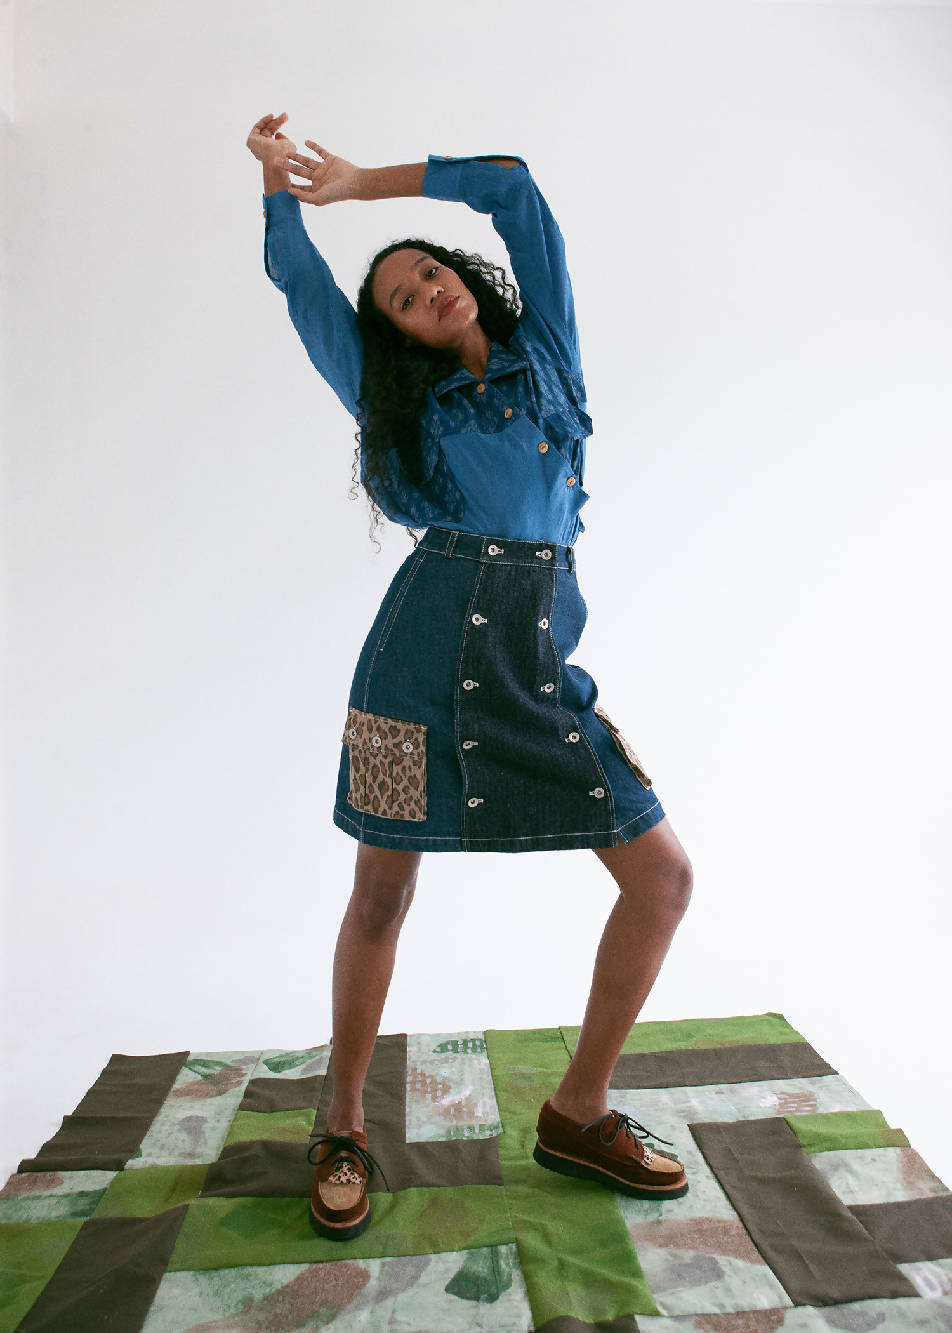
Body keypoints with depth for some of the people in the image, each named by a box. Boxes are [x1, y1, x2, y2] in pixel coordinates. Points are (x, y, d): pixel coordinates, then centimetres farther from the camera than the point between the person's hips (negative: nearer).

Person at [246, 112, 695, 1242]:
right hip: (428, 650, -1)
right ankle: (344, 1126, 27)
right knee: (381, 899, 3)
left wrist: (366, 181, 21)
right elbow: (299, 281, 25)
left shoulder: (546, 355, 18)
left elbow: (512, 187, 17)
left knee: (664, 876, -2)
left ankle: (578, 1111, 17)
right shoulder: (399, 404, 16)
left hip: (541, 662, 2)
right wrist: (279, 177, 24)